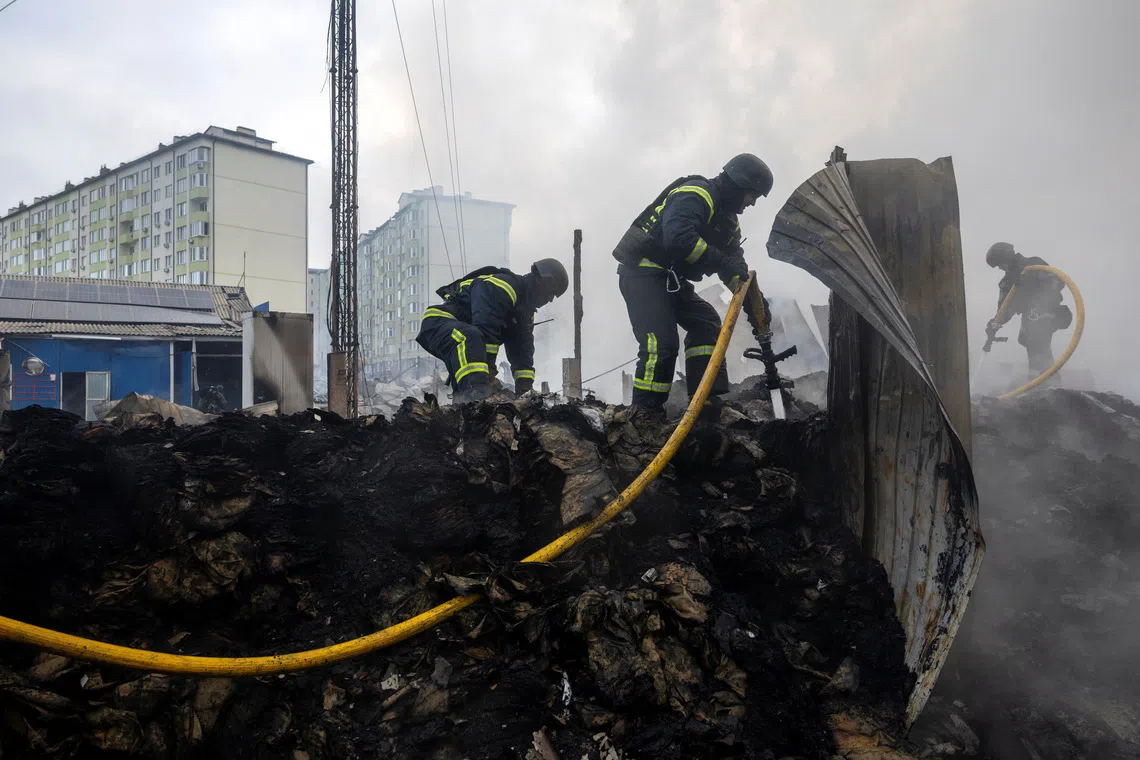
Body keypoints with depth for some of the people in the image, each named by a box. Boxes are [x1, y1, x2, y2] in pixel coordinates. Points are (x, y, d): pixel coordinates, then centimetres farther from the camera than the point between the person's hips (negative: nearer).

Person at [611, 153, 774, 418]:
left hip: (671, 279, 10)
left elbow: (736, 264, 14)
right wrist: (721, 261, -27)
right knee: (661, 343, -20)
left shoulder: (728, 220, 17)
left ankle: (706, 401, 1)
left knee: (706, 324, 2)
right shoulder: (695, 195, -14)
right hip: (643, 272, -10)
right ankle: (645, 415, -15)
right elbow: (678, 238, -31)